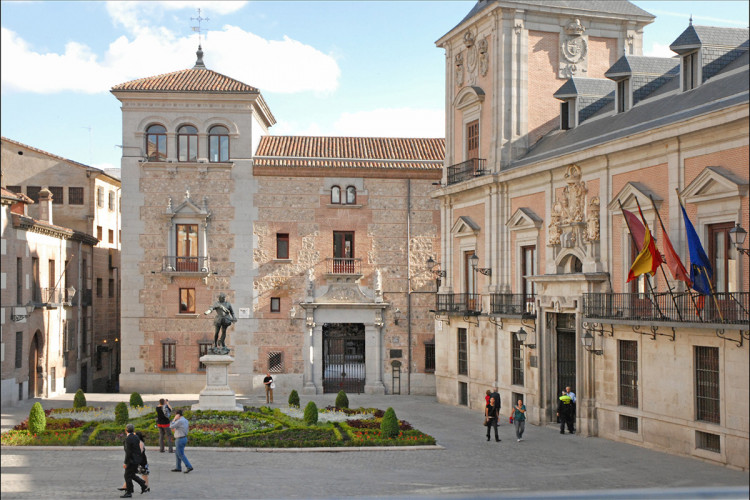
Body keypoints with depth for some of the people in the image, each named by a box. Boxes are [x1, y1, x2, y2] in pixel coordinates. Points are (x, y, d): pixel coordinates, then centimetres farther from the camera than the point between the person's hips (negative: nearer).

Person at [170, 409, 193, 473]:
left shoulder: (179, 421, -21)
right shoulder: (186, 420, 7)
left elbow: (171, 426, -12)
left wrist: (174, 419, -8)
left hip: (180, 440, -9)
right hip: (184, 438, 9)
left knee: (181, 455, -3)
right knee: (177, 454, 18)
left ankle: (189, 467, -6)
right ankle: (178, 468, 22)